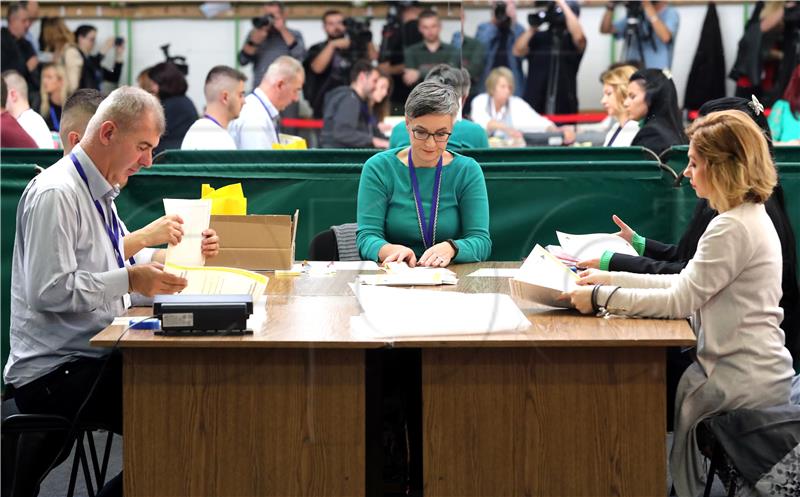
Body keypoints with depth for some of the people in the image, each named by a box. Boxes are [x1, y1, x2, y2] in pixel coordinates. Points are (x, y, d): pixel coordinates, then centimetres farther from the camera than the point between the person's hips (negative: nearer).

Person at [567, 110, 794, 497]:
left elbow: (678, 301, -22)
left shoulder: (733, 228, -22)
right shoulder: (750, 218, 11)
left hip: (745, 382, -9)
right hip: (754, 372, 9)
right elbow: (686, 284, 12)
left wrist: (600, 297, -16)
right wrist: (610, 277, 9)